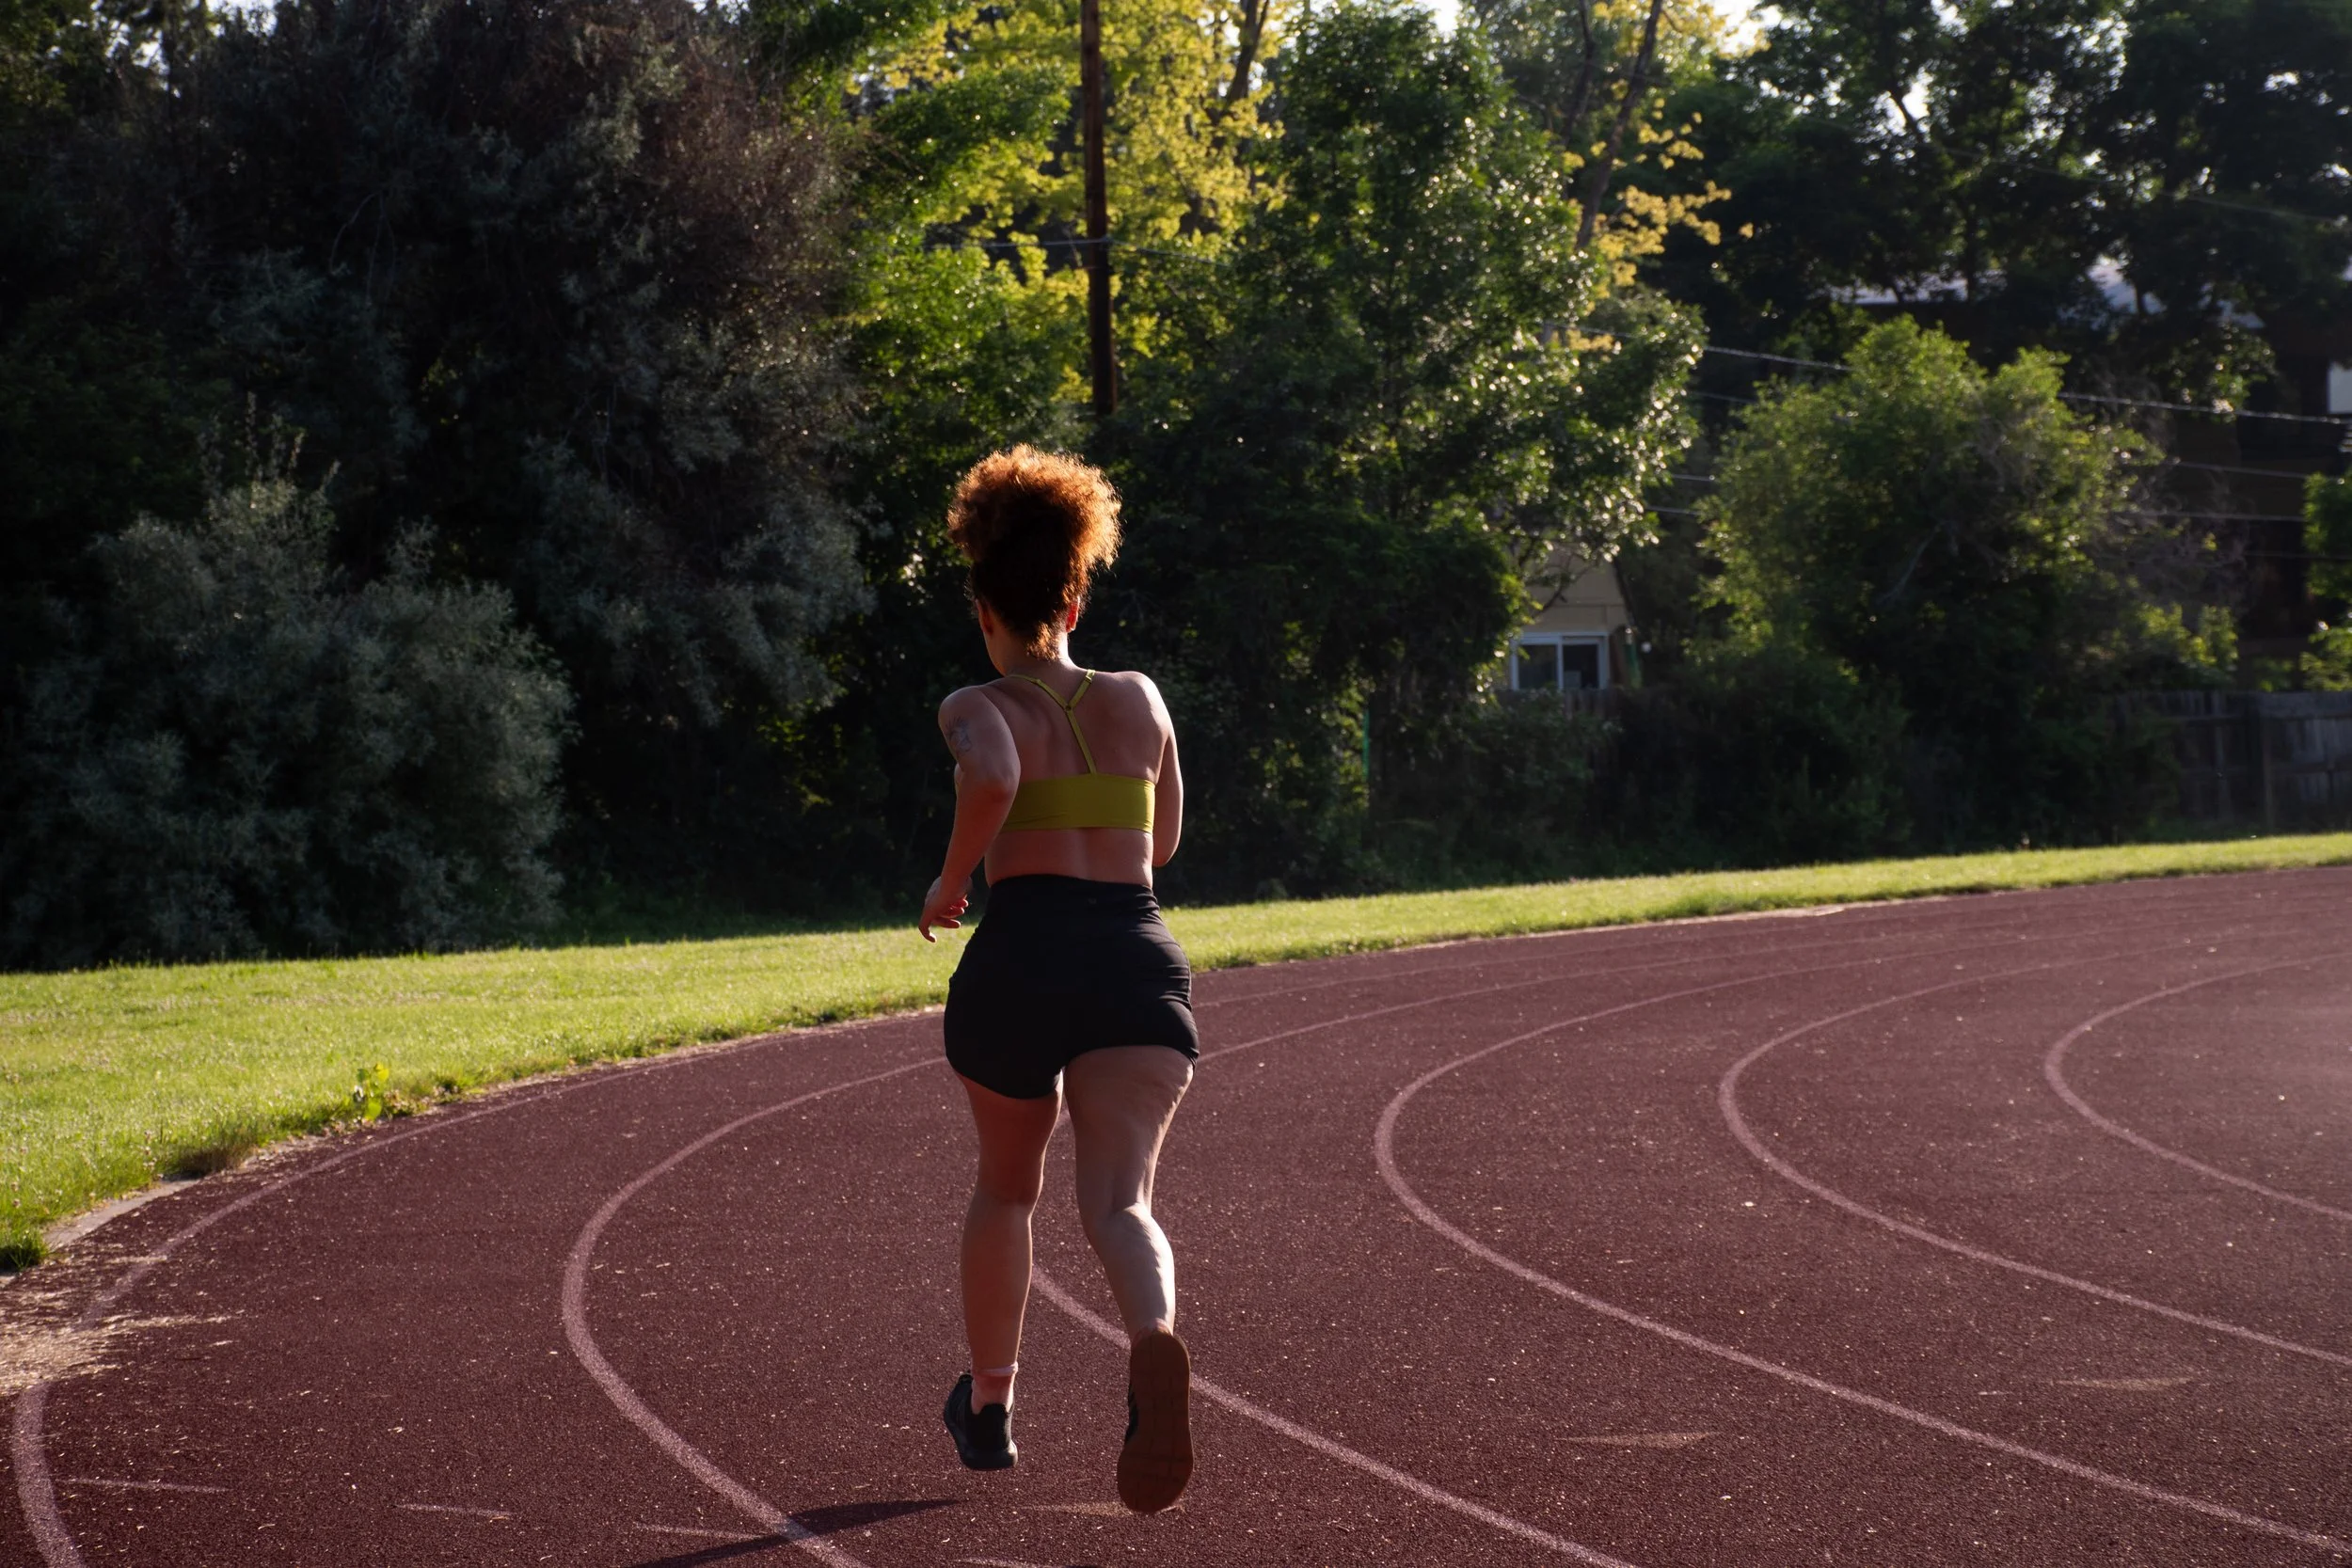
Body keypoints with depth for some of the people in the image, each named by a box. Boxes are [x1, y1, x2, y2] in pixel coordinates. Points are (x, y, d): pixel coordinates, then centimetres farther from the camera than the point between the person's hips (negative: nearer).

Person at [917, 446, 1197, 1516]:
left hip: (1021, 953, -1)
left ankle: (988, 1410, 39)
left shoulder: (981, 706, 4)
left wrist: (950, 883, -5)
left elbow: (990, 776, -20)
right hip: (1141, 955, 1)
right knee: (1117, 1198, -11)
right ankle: (1153, 1344, -46)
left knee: (1006, 1185, 23)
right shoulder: (1139, 699, 17)